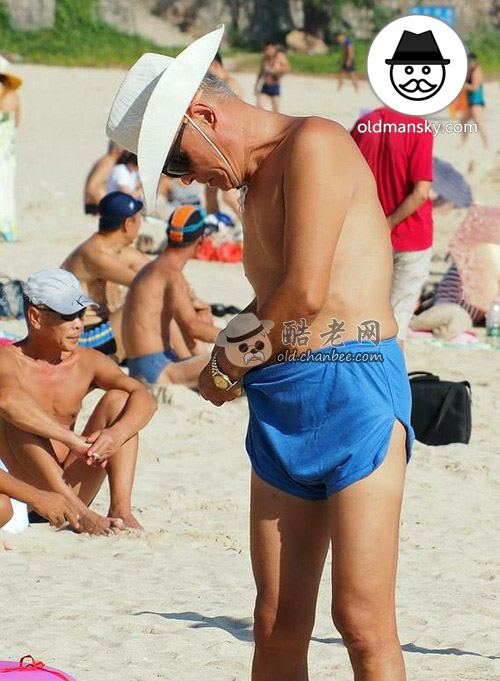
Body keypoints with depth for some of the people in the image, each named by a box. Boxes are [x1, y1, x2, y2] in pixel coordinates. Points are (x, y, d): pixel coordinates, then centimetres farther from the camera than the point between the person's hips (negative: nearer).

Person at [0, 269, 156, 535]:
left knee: (118, 399, -7)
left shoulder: (86, 362, 5)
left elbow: (143, 398, -8)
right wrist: (72, 440, -38)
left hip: (70, 487, 4)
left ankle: (121, 508, -23)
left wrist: (116, 435, -30)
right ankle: (79, 514, -38)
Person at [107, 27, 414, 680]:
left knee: (362, 621, -12)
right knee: (277, 627, 4)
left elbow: (306, 291, -14)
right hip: (278, 408, 9)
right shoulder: (257, 182, 23)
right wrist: (233, 348, 5)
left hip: (353, 388, -9)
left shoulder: (314, 143, -6)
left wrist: (227, 368, 1)